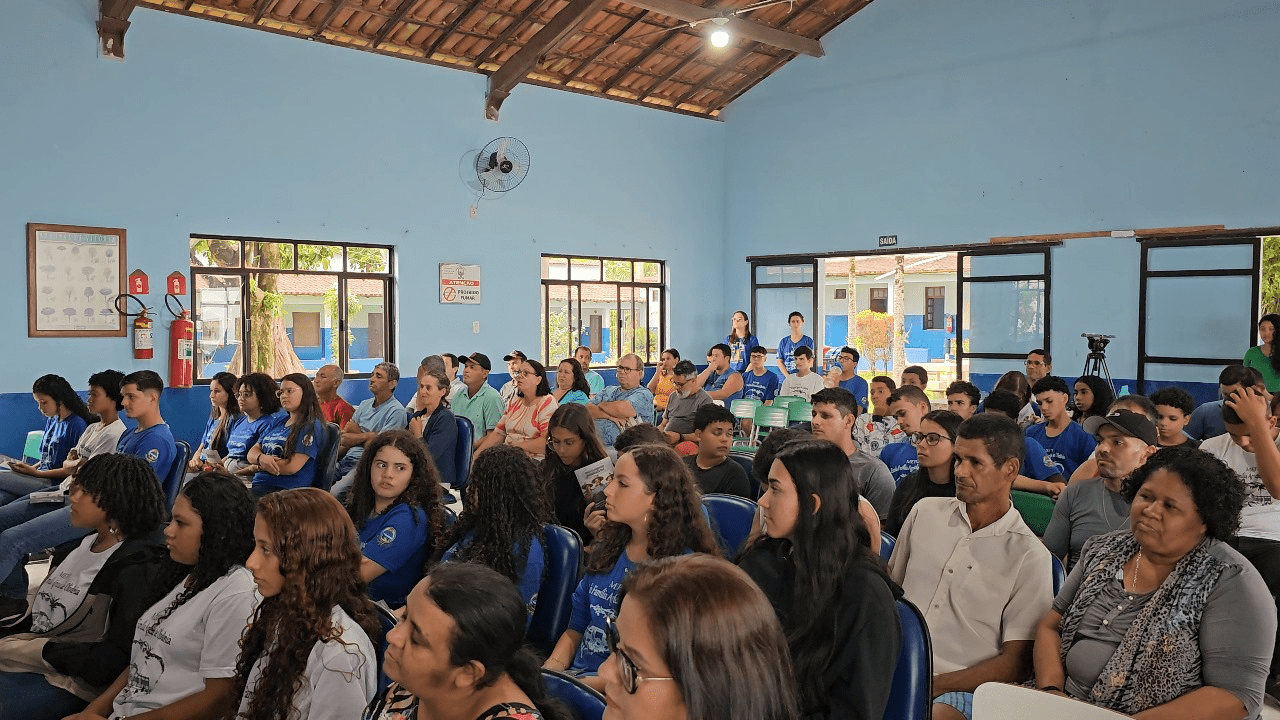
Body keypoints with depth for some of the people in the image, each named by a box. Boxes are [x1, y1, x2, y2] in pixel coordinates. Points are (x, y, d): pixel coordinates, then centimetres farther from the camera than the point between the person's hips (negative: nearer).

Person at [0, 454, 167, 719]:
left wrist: (40, 650, -14)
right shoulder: (86, 544, 12)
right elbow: (41, 611, 14)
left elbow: (116, 659, -19)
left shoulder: (135, 570, -16)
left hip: (66, 682, -8)